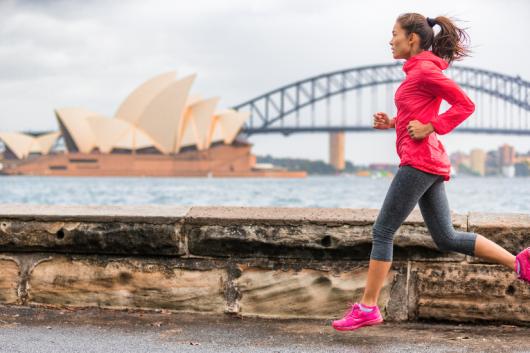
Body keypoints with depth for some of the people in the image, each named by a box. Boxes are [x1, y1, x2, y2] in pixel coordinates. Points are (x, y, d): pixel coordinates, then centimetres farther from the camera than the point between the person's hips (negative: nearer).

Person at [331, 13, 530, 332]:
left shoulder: (425, 70, -9)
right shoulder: (419, 71, 19)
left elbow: (465, 105, -14)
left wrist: (429, 128, -17)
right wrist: (392, 123, 11)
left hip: (420, 161, -10)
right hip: (429, 164, 10)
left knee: (383, 231, -5)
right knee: (446, 238, 10)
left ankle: (368, 308, -1)